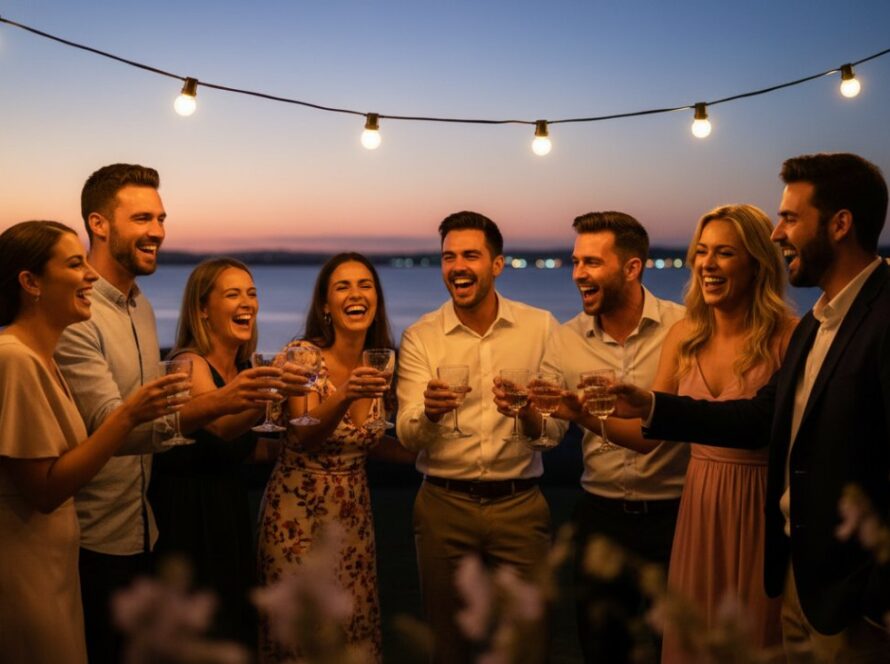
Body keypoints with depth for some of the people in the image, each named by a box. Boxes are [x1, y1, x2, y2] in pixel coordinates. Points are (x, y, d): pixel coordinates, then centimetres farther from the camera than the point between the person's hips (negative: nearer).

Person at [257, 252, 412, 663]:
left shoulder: (378, 363, 1)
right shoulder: (302, 355, -14)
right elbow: (303, 438, -26)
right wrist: (343, 395, -43)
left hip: (353, 513, 5)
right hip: (298, 513, -5)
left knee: (356, 626, 12)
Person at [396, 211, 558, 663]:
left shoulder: (540, 327, 0)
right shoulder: (420, 338, -2)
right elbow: (408, 437, -8)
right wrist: (428, 413, -31)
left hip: (521, 504, 0)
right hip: (444, 504, 0)